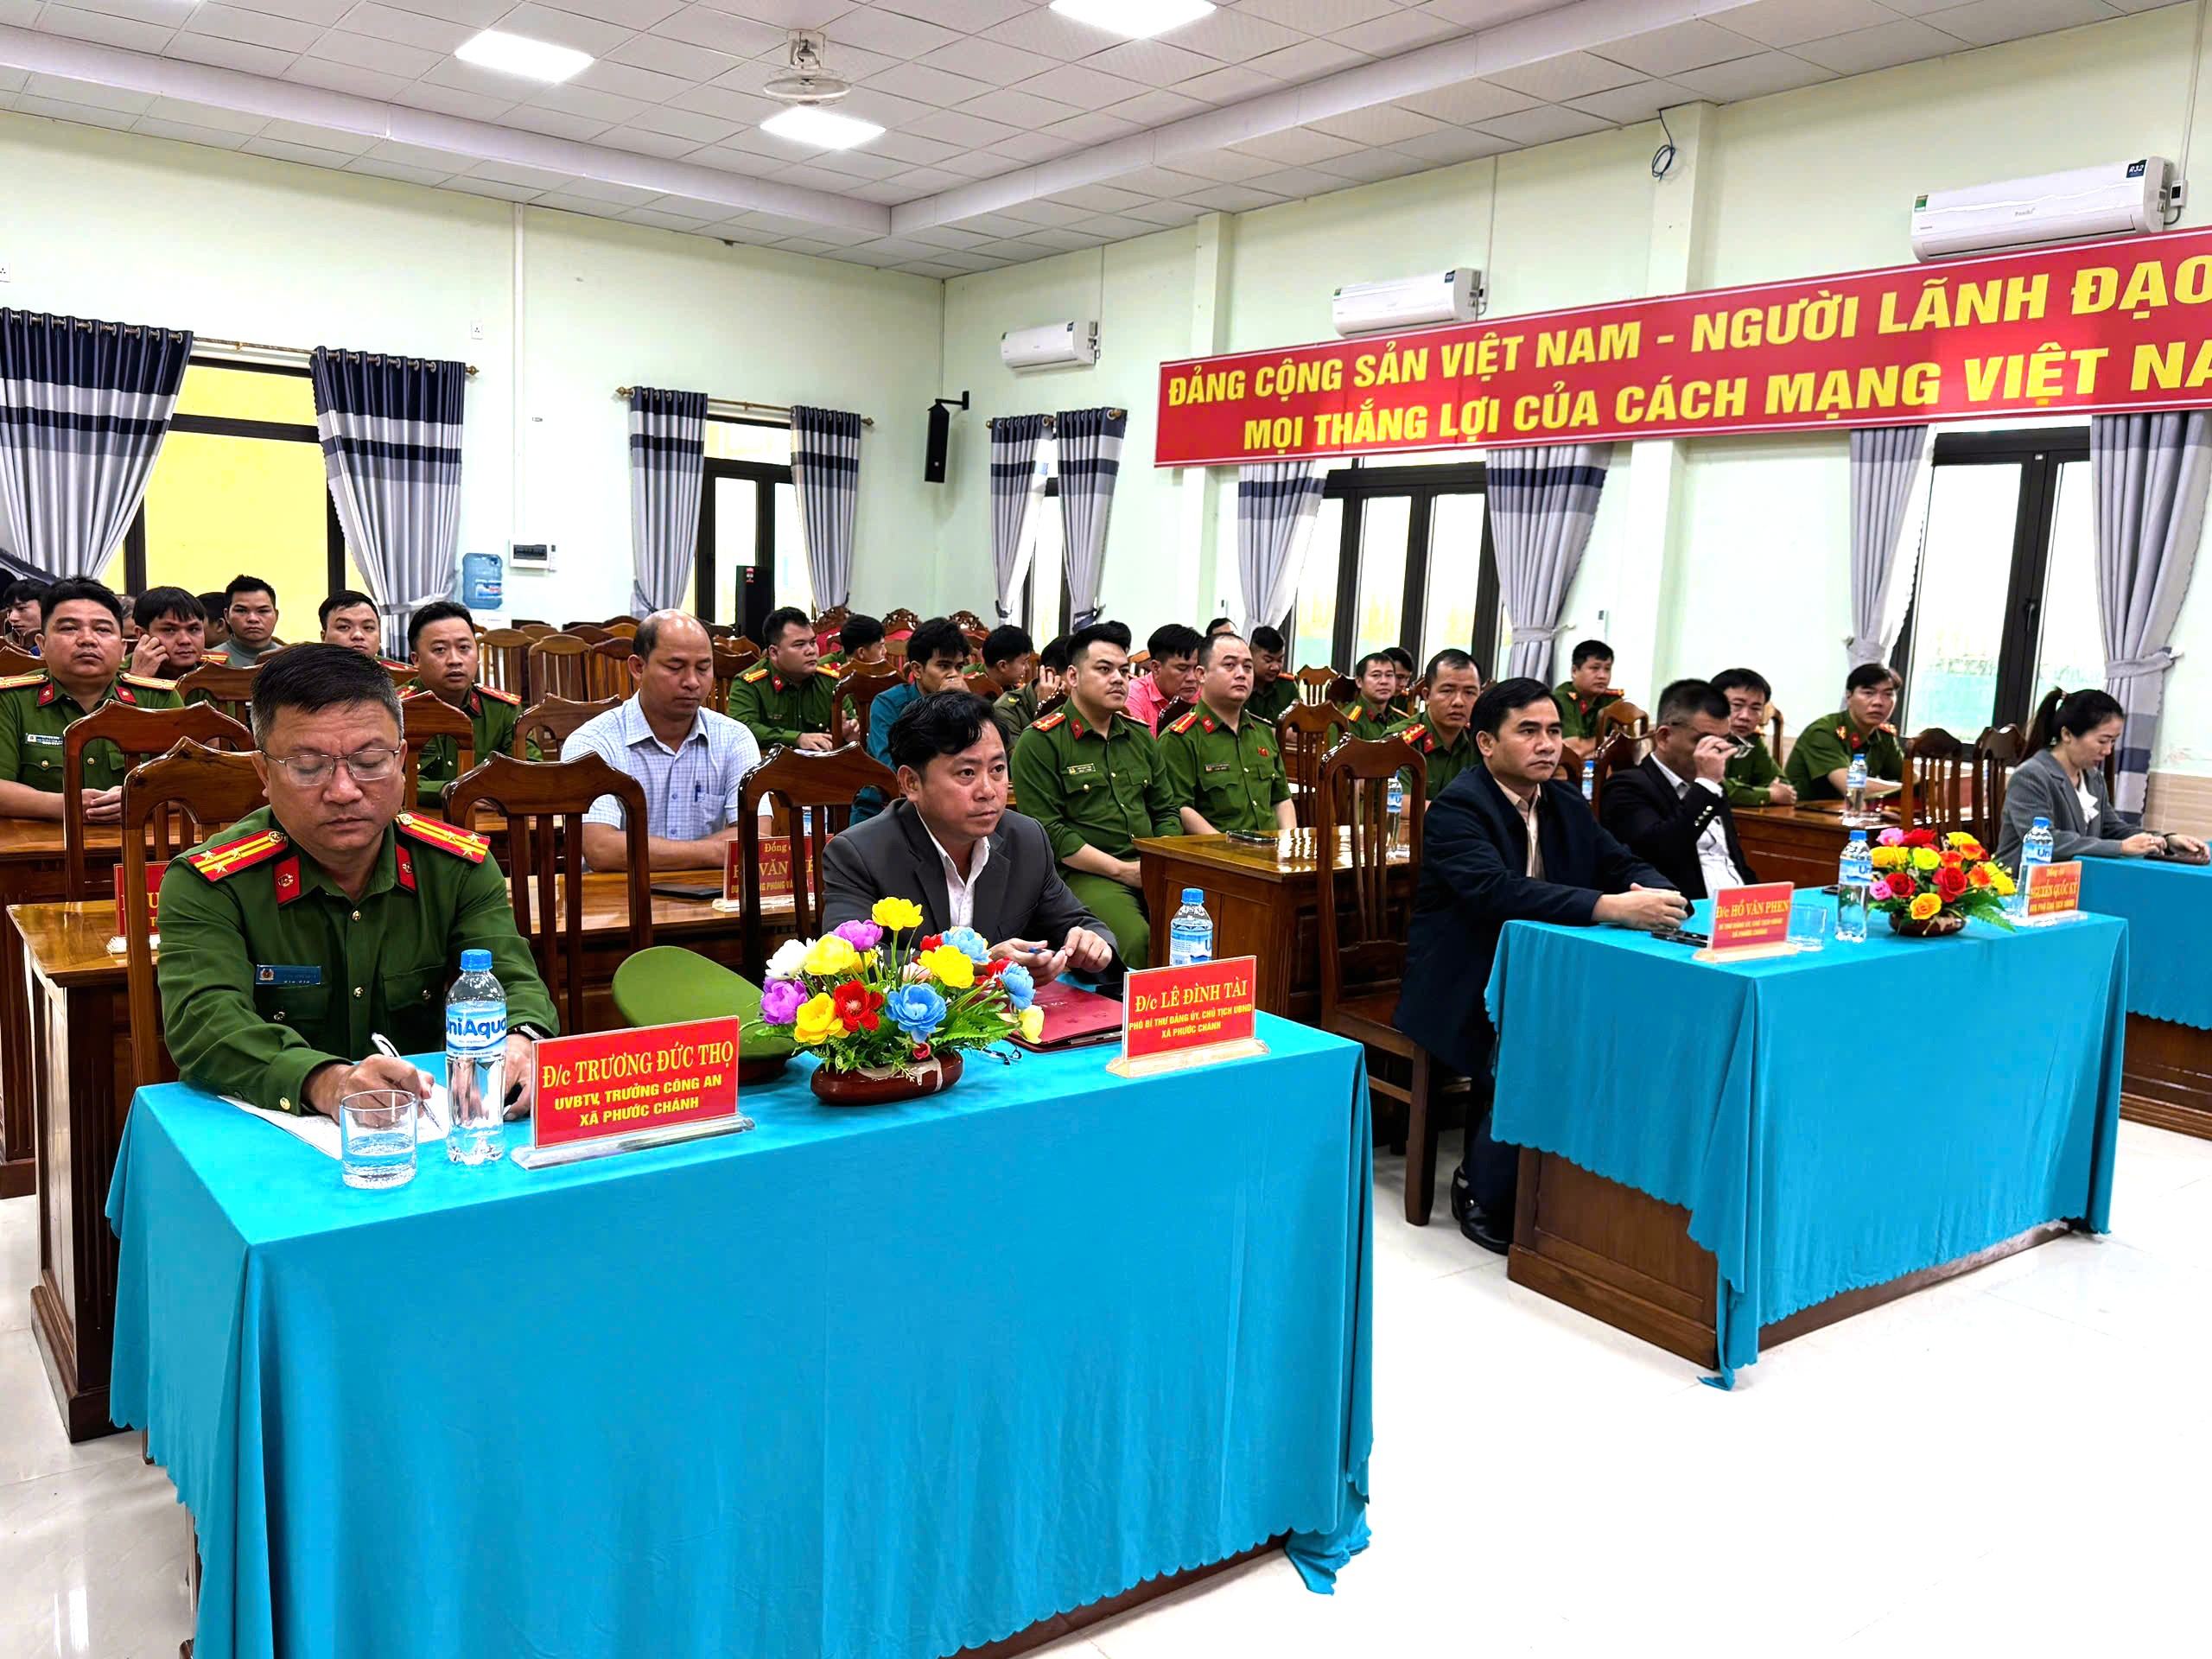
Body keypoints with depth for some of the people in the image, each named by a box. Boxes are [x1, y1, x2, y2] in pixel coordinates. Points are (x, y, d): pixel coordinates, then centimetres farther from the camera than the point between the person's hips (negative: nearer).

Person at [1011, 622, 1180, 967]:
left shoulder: (1140, 736, 21)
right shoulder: (1040, 742, 0)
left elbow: (1166, 811, 24)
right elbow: (1047, 830, -8)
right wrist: (1122, 870, -10)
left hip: (1150, 870, 6)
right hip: (1083, 874, -6)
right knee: (1137, 940, -35)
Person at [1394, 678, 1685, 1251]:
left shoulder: (1566, 803, 11)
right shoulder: (1457, 808, -14)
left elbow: (1624, 865, 7)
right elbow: (1495, 890, -30)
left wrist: (1656, 896, -18)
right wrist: (1612, 907, -38)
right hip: (1462, 989, -7)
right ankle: (1480, 1192, -6)